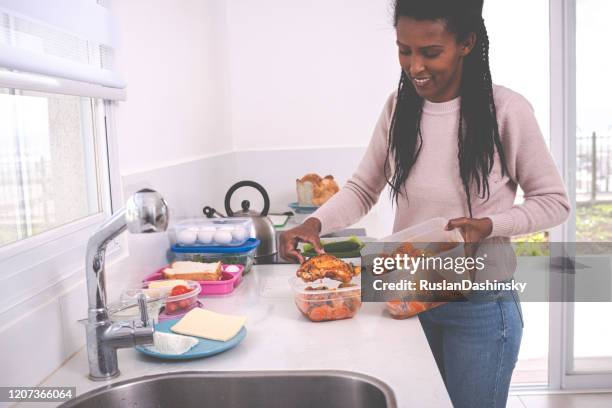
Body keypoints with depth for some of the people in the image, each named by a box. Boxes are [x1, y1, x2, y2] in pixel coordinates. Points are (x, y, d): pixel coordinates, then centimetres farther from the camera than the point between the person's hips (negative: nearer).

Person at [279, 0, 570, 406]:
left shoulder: (506, 110, -13)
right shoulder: (398, 108, -2)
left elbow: (554, 202, -6)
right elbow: (362, 190, 3)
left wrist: (488, 226, -22)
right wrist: (314, 223, -14)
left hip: (481, 306, -3)